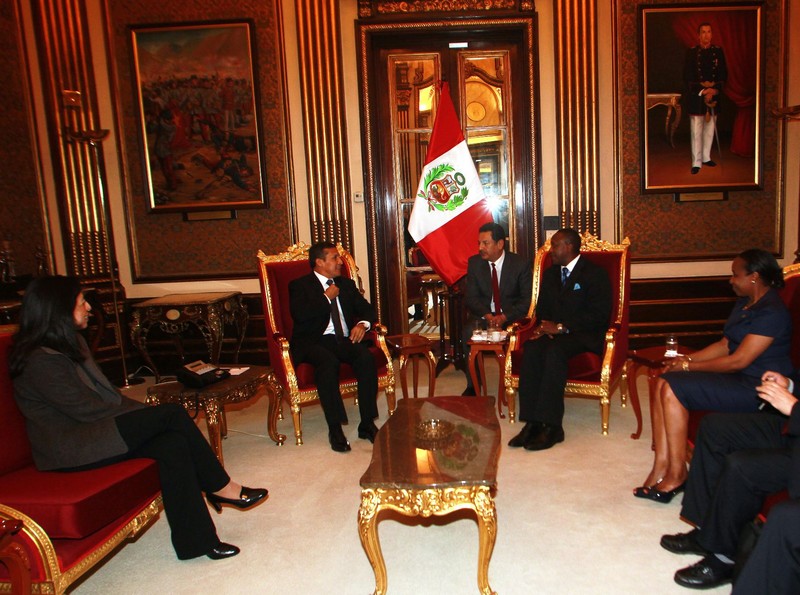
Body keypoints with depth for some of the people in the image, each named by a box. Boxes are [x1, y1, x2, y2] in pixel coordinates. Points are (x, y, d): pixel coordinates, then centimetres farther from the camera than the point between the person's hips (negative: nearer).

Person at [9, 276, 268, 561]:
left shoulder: (70, 343, 13)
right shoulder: (41, 361, -18)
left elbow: (108, 394, 13)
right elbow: (89, 410, -20)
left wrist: (145, 411, -1)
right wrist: (150, 413, -12)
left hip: (90, 432, 9)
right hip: (70, 450, -9)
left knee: (173, 444, -19)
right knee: (173, 414, -22)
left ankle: (197, 539, -14)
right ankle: (221, 487, -9)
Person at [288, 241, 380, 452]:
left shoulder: (346, 284, 21)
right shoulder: (300, 286, 5)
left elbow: (367, 309, 17)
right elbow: (300, 315, -13)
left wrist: (363, 324, -5)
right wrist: (327, 297, -5)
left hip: (344, 340, 4)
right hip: (314, 342, -4)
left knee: (366, 357, -28)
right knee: (328, 362, -37)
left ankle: (367, 424, -20)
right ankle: (335, 429, -27)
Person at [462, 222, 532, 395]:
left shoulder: (520, 264, -7)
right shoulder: (474, 262, 0)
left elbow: (527, 299, -7)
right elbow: (471, 297, -1)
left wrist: (504, 317, -23)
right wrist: (487, 316, -21)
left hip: (511, 315, -1)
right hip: (483, 314, 2)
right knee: (468, 333, -29)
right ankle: (472, 384, -12)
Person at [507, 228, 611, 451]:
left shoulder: (595, 274, -2)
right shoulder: (550, 274, 20)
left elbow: (598, 315, -11)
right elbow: (542, 308, 22)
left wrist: (561, 327, -17)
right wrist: (544, 326, -3)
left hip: (585, 335, -5)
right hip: (554, 332, 5)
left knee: (555, 350, -37)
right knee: (531, 348, -29)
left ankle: (551, 426, -35)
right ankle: (532, 422, -31)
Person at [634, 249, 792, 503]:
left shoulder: (771, 312, -18)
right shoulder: (745, 303, 13)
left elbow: (739, 360, -22)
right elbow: (724, 345, 14)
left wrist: (690, 366, -14)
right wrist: (687, 358, 0)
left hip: (756, 388, -9)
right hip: (738, 377, 9)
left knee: (673, 389, -23)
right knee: (663, 384, -9)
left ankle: (677, 473, -11)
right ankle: (661, 467, -11)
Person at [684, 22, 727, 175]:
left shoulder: (718, 51, 6)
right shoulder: (691, 52, -2)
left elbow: (724, 74, 6)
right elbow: (687, 77, -5)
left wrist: (715, 89, -11)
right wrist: (702, 91, -13)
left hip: (714, 94, 3)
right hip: (695, 96, -3)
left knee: (710, 128, 9)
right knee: (696, 130, -3)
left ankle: (706, 157, 21)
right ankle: (696, 162, 1)